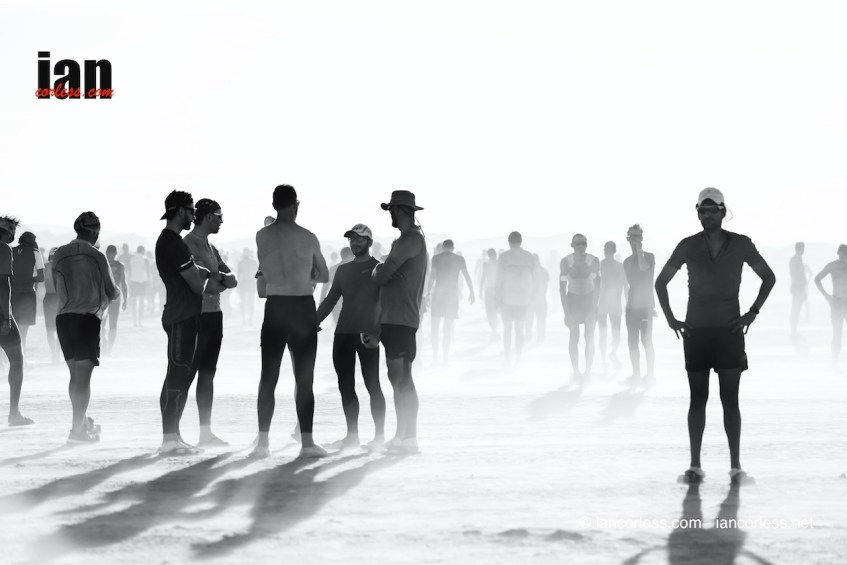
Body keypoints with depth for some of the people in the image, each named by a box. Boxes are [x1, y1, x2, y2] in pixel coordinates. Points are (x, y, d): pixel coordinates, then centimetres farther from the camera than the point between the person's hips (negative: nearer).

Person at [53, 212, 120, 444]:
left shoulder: (60, 254, 5)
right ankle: (78, 429, -5)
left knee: (75, 374, 16)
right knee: (83, 375, -3)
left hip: (63, 318, 5)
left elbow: (57, 286, 13)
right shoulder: (96, 257, -7)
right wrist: (117, 292, 24)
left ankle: (83, 422, 25)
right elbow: (112, 292, 1)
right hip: (87, 318, -5)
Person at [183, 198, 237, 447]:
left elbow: (231, 278, 11)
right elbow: (203, 284, -19)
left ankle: (206, 432, 13)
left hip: (213, 314, 9)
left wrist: (220, 279, -10)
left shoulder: (209, 246, 18)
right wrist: (224, 281, -3)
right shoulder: (189, 244, -10)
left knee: (207, 374, 10)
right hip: (198, 315, -9)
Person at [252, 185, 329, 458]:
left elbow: (263, 277, 10)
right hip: (303, 307, -2)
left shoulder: (262, 236, 1)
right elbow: (324, 276, 7)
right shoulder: (308, 237, -5)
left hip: (274, 307, 2)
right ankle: (307, 442, -1)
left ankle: (263, 441, 3)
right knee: (304, 377, 1)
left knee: (268, 377, 7)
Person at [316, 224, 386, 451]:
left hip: (367, 335, -5)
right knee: (346, 386, 4)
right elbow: (330, 300, 21)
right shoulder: (343, 270, 17)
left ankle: (379, 435, -1)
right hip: (343, 334, 5)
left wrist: (377, 334, -16)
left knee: (372, 385, -6)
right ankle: (352, 435, 10)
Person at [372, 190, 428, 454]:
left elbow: (381, 276, -16)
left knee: (401, 378, -10)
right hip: (397, 319, 10)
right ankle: (404, 436, 15)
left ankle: (408, 437, -10)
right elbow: (385, 276, 21)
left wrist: (378, 271, 4)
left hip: (399, 320, -10)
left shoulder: (410, 240, -14)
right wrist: (382, 271, 1)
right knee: (400, 378, 12)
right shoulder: (414, 239, 20)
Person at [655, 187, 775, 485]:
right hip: (696, 332, 1)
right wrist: (670, 319, 2)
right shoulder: (688, 246, 1)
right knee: (697, 399, 4)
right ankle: (695, 466, 7)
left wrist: (752, 313, -1)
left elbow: (768, 277, 8)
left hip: (729, 330, -1)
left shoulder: (740, 244, -1)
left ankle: (736, 466, 1)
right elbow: (661, 282, 9)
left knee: (730, 400, -1)